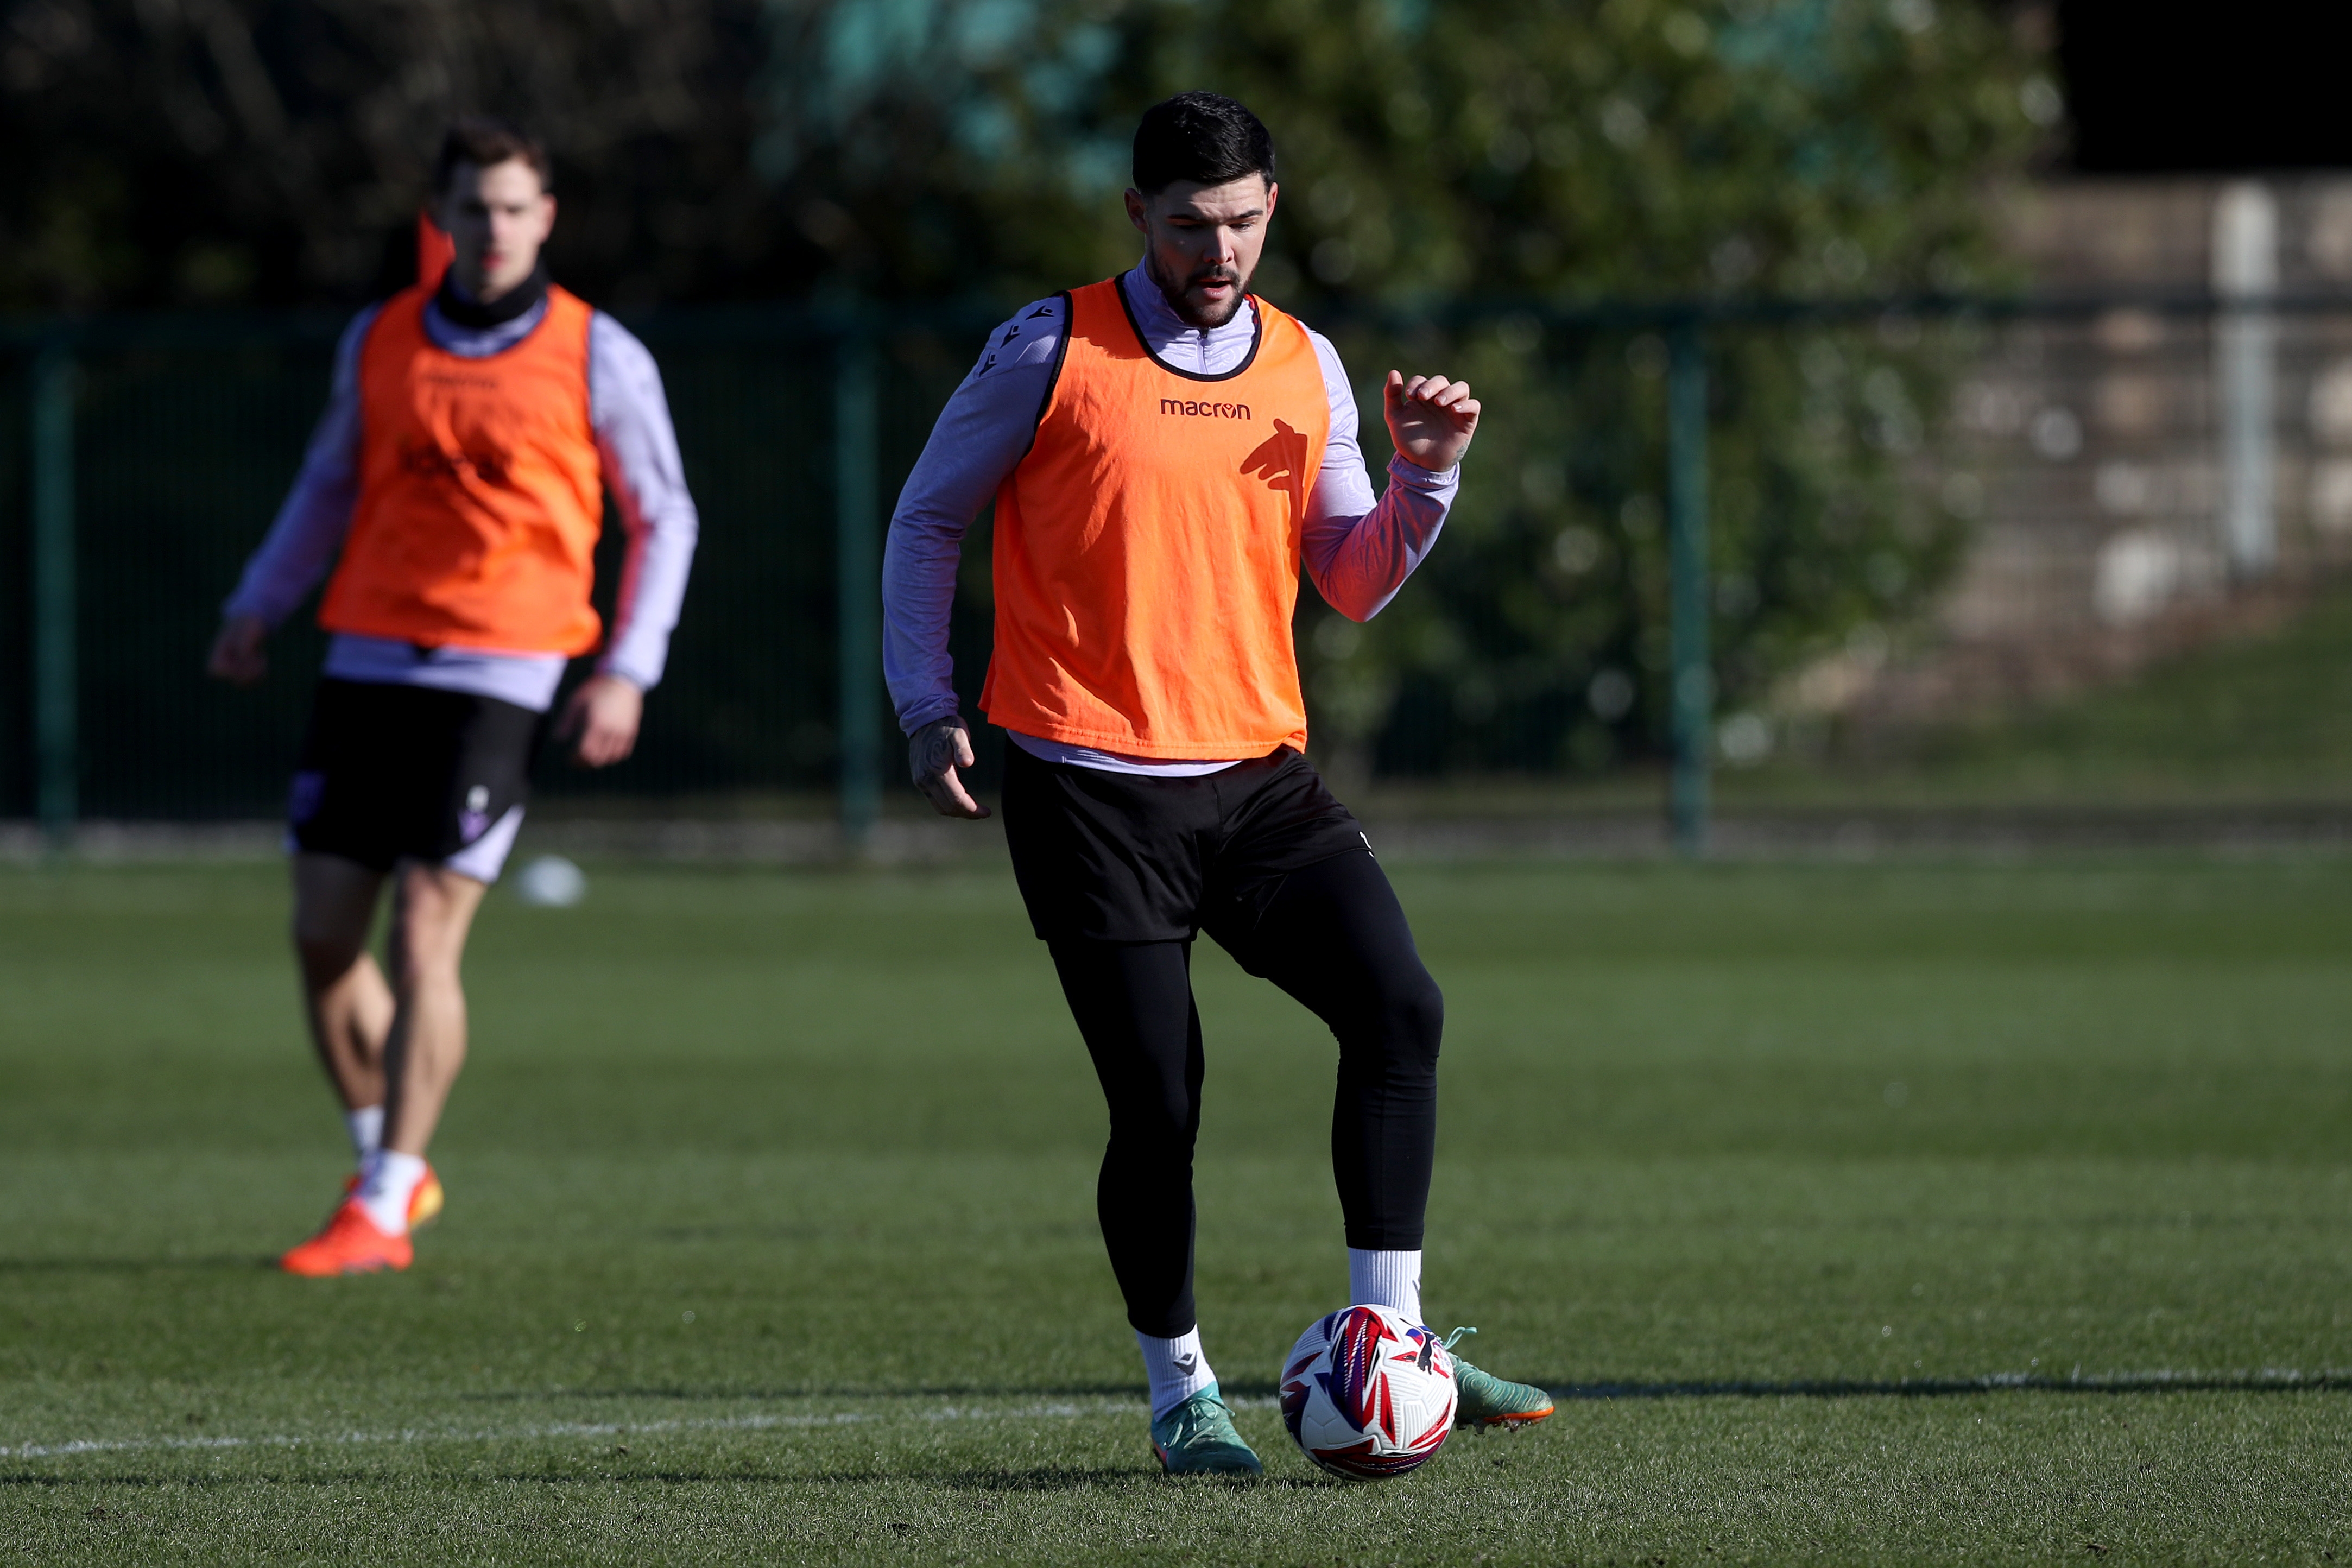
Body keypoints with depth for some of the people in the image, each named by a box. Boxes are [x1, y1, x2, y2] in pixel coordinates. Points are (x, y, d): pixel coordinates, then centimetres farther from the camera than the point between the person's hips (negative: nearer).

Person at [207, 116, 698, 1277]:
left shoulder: (597, 357, -1)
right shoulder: (379, 342, 9)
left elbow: (663, 518, 6)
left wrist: (629, 669, -4)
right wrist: (258, 606, 8)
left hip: (495, 678, -4)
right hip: (368, 659, 4)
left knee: (423, 940, -10)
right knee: (323, 937, 2)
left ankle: (381, 1215, -3)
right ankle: (388, 1167, 21)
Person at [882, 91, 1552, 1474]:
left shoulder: (1306, 368, 10)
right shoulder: (1056, 350, -3)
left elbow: (1353, 585, 12)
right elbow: (929, 519, 6)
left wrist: (1429, 476, -5)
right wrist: (927, 706, -1)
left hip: (1255, 774, 4)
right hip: (1086, 787, -4)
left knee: (1401, 1008, -13)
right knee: (1158, 1097, -5)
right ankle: (1183, 1395, 13)